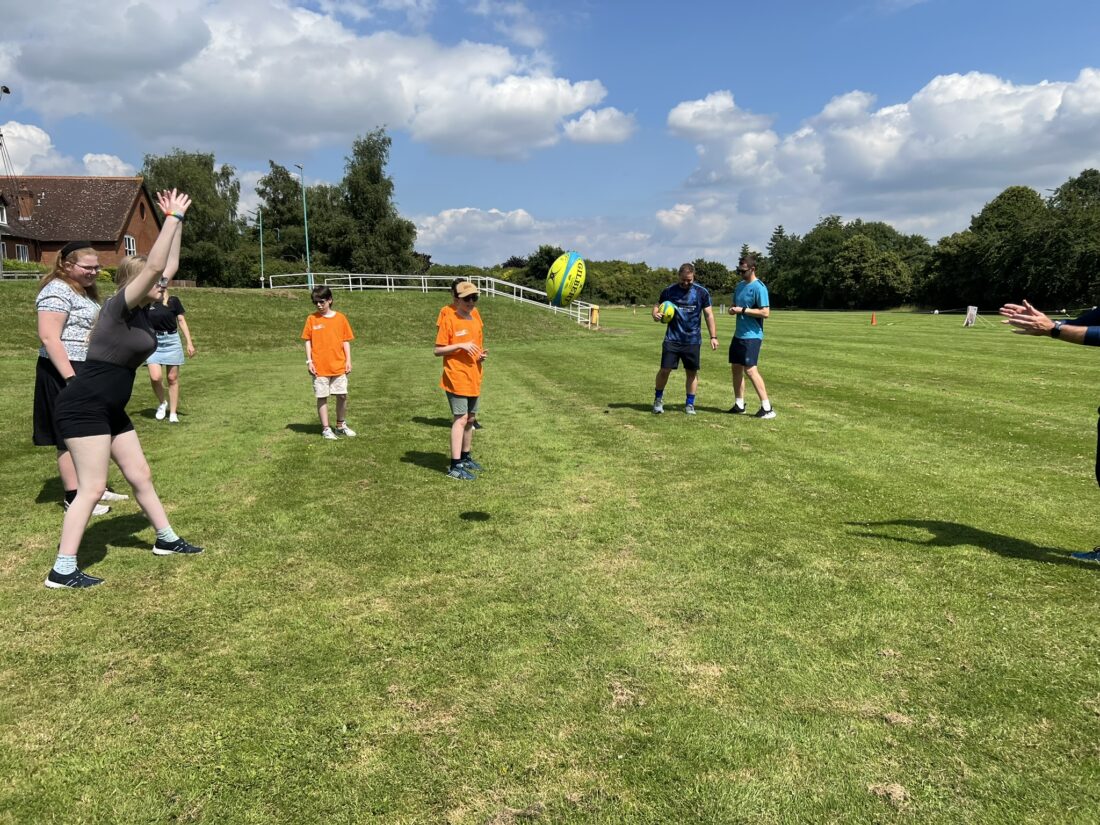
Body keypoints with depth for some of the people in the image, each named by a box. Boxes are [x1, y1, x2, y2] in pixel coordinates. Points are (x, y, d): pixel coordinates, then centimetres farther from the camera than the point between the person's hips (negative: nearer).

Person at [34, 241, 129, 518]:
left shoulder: (84, 292, 16)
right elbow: (49, 337, -22)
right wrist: (71, 378, -27)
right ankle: (73, 497, 5)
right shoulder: (57, 291, -14)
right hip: (66, 374, -10)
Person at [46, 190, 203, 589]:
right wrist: (173, 218, -19)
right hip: (83, 407, -9)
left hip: (110, 409, 9)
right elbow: (153, 264, -25)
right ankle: (62, 570, -2)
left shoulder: (142, 310, 7)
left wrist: (177, 221, 11)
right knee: (92, 487, -8)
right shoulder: (118, 307, -15)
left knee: (141, 476, 15)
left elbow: (168, 265, 13)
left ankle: (166, 540, 29)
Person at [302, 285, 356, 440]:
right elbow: (308, 341, 3)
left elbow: (346, 341, 6)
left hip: (339, 366, 1)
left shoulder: (340, 318, 2)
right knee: (322, 397, 3)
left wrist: (348, 360, 1)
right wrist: (309, 361, -4)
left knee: (342, 396, 5)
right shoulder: (312, 319, 1)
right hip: (319, 367, -1)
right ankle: (325, 428, 12)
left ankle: (341, 425, 22)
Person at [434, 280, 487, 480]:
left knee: (470, 419, 14)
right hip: (456, 377, -7)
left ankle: (466, 458, 29)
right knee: (460, 419, -12)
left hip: (474, 377, 7)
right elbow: (438, 350, -11)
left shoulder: (475, 317, 9)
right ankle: (455, 466, -10)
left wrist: (482, 354, -2)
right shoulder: (448, 319, -11)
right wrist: (461, 345, -23)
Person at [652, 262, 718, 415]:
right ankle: (658, 399, 17)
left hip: (693, 340, 0)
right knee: (665, 369, -3)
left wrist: (713, 336, -2)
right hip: (672, 338, 0)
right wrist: (655, 314, -13)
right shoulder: (669, 291, -1)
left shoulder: (701, 292, -1)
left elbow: (708, 314, 2)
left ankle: (690, 404, 18)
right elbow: (657, 305, 11)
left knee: (692, 372, 5)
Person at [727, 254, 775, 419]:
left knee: (750, 369, -14)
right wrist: (732, 309, 0)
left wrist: (743, 310, -19)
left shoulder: (758, 287, -14)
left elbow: (765, 312, -19)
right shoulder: (739, 286, 12)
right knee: (736, 367, 11)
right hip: (739, 334, 9)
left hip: (751, 336, -9)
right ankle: (739, 405, 22)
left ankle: (767, 408, -10)